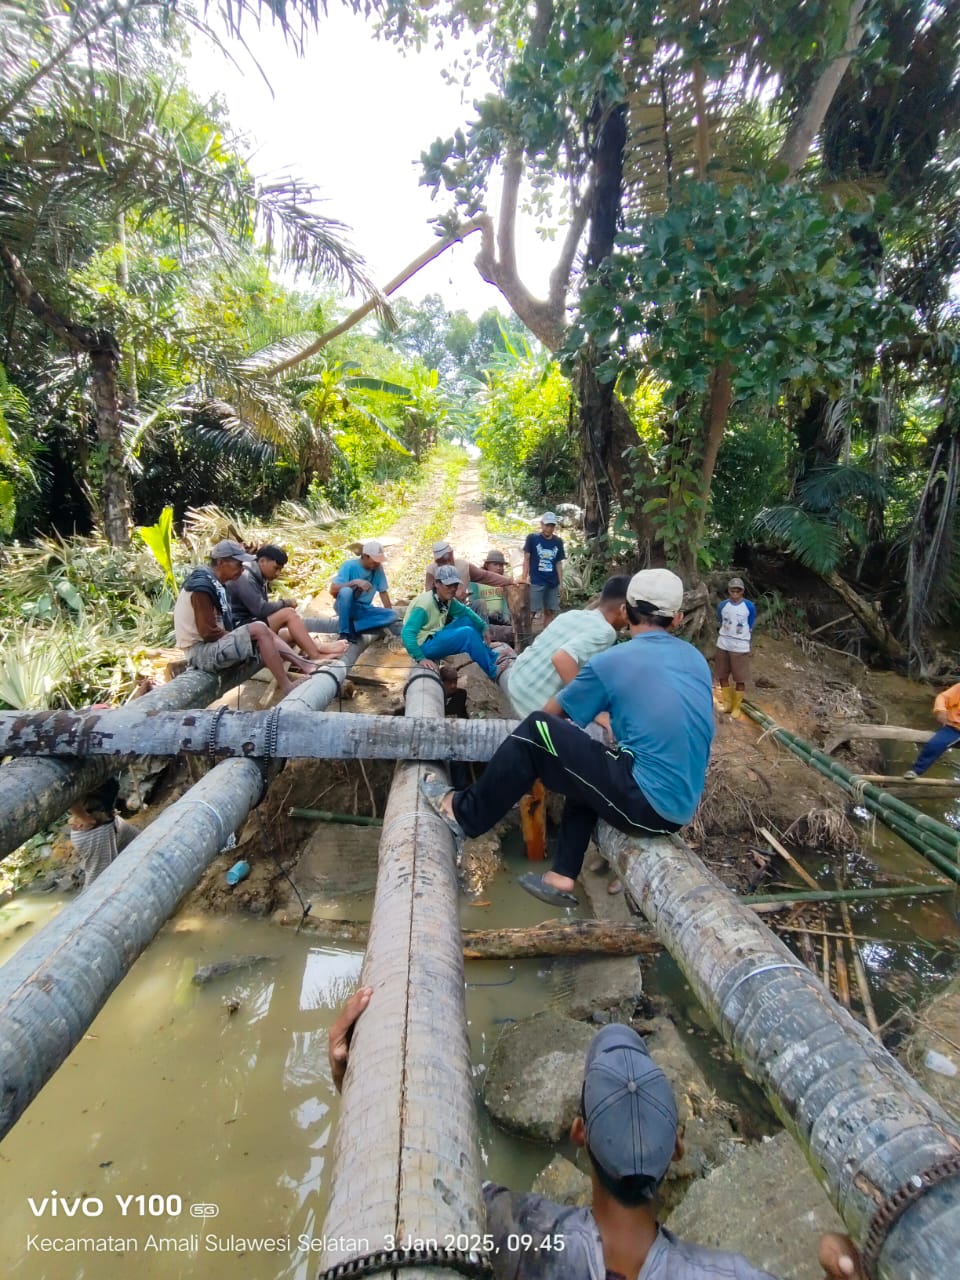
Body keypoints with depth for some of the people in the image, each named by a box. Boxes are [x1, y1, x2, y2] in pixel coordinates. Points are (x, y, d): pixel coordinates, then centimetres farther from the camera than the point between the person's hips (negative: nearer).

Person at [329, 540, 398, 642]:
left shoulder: (378, 568, -4)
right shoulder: (349, 565, -16)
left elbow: (383, 592, 2)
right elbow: (333, 590, -22)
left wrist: (389, 616, -2)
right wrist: (355, 582, -33)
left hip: (364, 610, 4)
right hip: (347, 607, -4)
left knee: (394, 615, -20)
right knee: (345, 591, -37)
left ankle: (352, 628, -19)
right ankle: (344, 633, -24)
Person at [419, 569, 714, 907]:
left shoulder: (611, 662, -7)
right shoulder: (697, 660, 10)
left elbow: (552, 713, 7)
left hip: (647, 805, -7)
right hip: (680, 808, 8)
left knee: (536, 731, -2)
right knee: (587, 766, 28)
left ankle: (463, 813, 12)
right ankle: (563, 878, 29)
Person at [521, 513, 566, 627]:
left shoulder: (558, 542, 8)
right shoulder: (532, 538, -2)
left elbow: (559, 563, 10)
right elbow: (526, 559, -1)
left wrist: (561, 583, 6)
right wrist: (524, 578, -8)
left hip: (553, 583, 4)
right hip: (536, 582, -4)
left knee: (550, 612, 7)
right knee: (531, 611, -7)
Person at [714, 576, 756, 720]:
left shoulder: (749, 606, -8)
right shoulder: (722, 605, -1)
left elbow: (750, 627, 2)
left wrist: (744, 642, 5)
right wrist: (726, 638, 12)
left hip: (740, 647, -3)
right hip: (723, 645, 3)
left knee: (740, 679, 2)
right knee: (722, 676, 12)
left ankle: (737, 707, 16)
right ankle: (727, 702, 28)